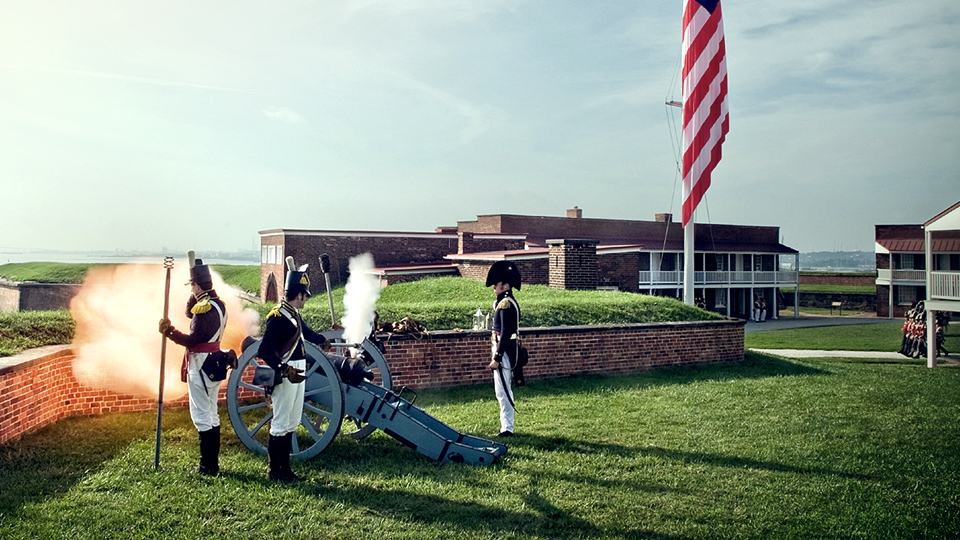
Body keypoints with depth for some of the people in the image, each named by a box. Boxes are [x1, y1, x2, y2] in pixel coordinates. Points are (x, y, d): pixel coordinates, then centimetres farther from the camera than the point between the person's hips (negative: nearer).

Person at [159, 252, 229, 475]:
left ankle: (207, 466, 2)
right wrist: (194, 296, 11)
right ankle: (213, 462, 24)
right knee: (212, 414, 16)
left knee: (201, 415, -3)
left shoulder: (204, 308, -20)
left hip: (201, 366, -10)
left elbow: (192, 341, -21)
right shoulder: (218, 304, 9)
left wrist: (169, 332, -14)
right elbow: (190, 313, 23)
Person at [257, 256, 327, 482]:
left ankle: (285, 468, 24)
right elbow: (264, 350, -23)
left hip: (296, 374, 10)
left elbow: (306, 332, 33)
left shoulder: (294, 315, 11)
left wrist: (322, 340, 50)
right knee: (281, 423, -1)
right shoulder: (278, 317, -18)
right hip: (285, 377, -10)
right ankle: (274, 470, 11)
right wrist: (285, 369, -29)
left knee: (292, 423, 15)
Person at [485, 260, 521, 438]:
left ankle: (507, 429, -1)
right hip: (510, 351, 10)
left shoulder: (505, 304, -17)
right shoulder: (511, 302, 14)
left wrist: (497, 358, -20)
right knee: (504, 390, 16)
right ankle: (507, 426, 23)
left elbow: (505, 334, -21)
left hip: (504, 351, -10)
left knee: (502, 391, -6)